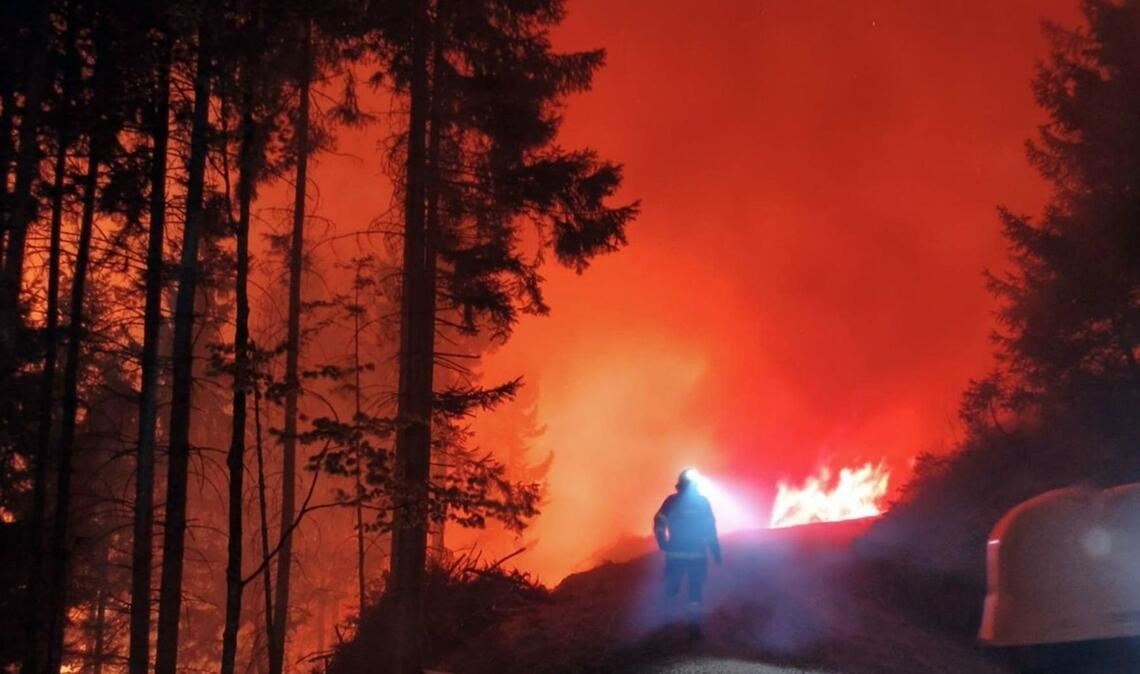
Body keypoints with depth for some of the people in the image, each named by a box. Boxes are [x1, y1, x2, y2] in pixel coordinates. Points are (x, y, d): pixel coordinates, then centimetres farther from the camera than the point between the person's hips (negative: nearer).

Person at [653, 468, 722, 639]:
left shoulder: (671, 501, 0)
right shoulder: (702, 502, -2)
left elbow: (659, 523, -8)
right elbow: (710, 530, -4)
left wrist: (664, 545, -1)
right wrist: (716, 553, -1)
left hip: (675, 553, 1)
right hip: (696, 554, -1)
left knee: (671, 589, 16)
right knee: (695, 592, 5)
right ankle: (694, 628, -2)